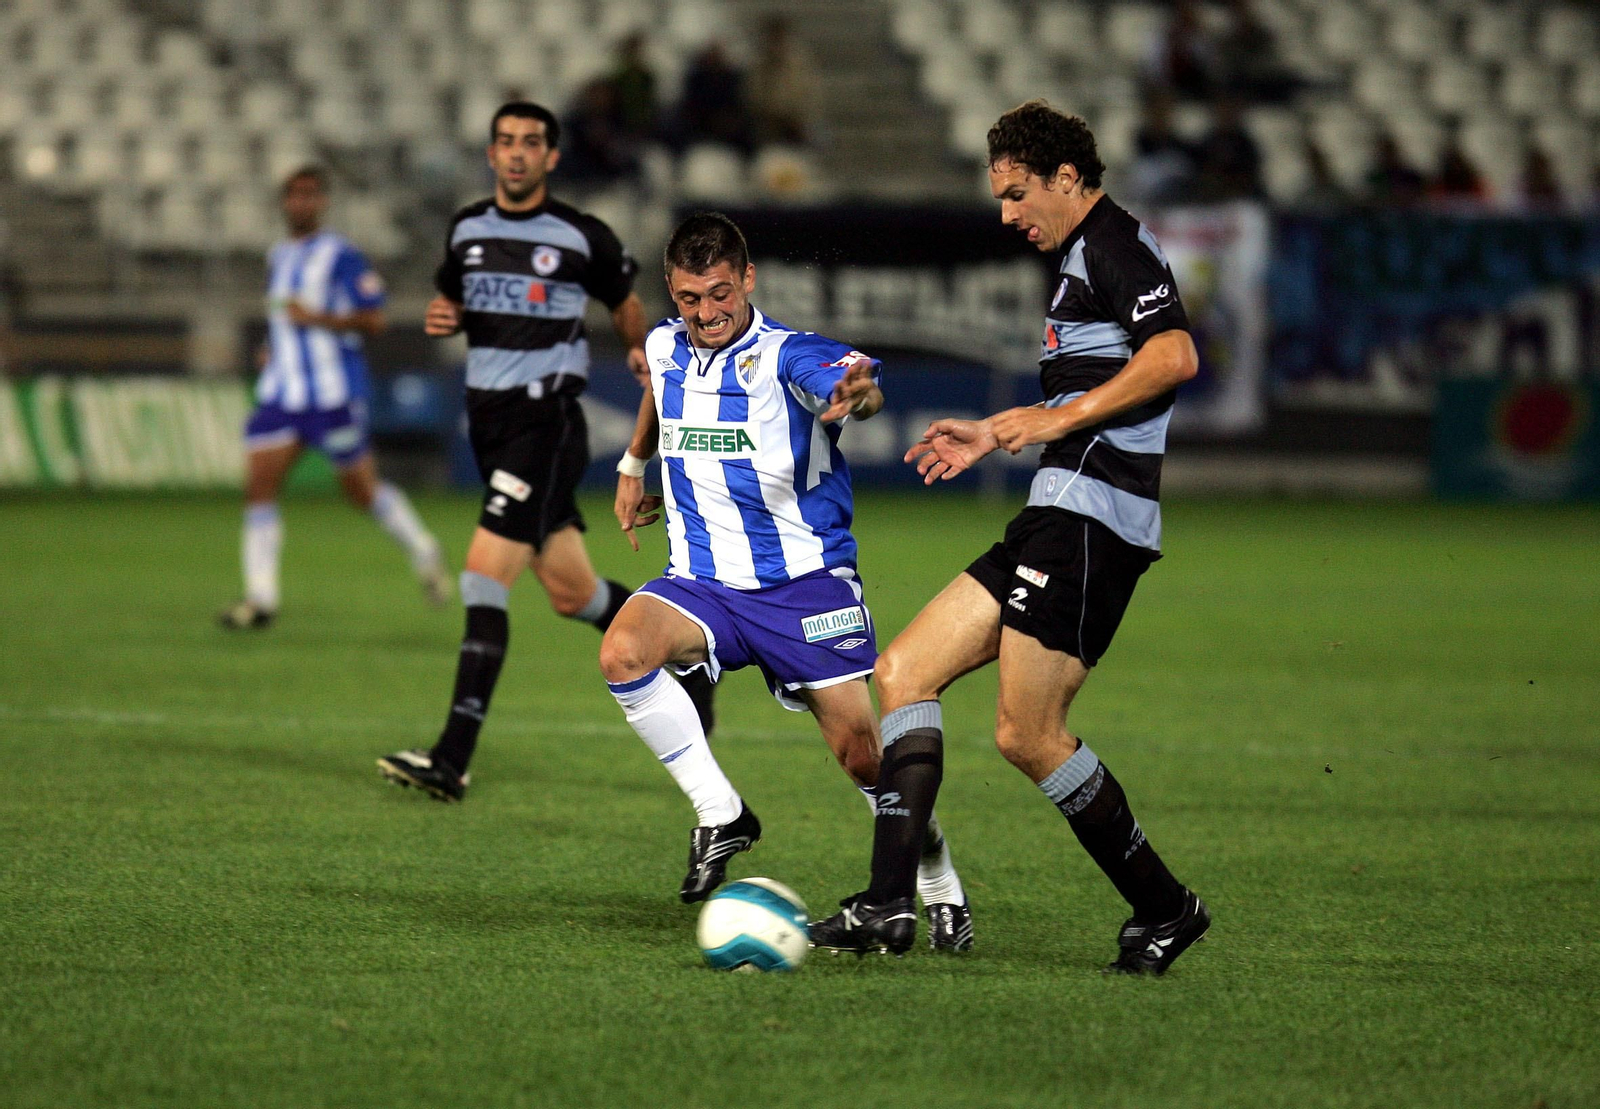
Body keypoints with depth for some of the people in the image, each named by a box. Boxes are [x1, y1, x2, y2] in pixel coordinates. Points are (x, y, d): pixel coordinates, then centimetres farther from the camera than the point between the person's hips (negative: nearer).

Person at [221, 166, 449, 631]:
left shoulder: (340, 255, -8)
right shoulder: (278, 257, 15)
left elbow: (373, 319, -12)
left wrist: (318, 319, -21)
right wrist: (274, 346, 15)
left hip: (334, 394, -6)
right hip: (281, 394, 6)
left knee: (361, 488, 5)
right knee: (258, 484, -8)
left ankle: (423, 551, 30)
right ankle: (260, 597, -8)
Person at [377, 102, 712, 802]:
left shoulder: (582, 238, -5)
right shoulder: (466, 229, 8)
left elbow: (625, 302, 12)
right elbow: (455, 299, 22)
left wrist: (641, 352, -2)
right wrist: (441, 318, 1)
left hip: (546, 421, -6)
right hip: (487, 418, 6)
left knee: (484, 577, -17)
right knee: (571, 593, 11)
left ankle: (453, 759, -19)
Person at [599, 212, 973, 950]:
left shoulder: (786, 356, -16)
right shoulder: (666, 348, 2)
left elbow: (855, 385, -40)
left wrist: (853, 396, -62)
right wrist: (633, 466, 35)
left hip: (804, 579, -4)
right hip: (701, 582, 4)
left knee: (861, 751, -7)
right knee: (623, 652, -27)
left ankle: (942, 893, 17)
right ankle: (720, 814, -13)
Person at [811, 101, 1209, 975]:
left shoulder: (1114, 243, -7)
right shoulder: (1082, 257, 24)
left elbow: (1173, 355, -24)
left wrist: (1058, 418, -20)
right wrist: (995, 434, 31)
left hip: (1090, 518, -11)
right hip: (1057, 516, 11)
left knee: (1026, 736, -10)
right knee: (901, 673, 4)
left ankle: (1163, 908, 4)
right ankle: (891, 902, -5)